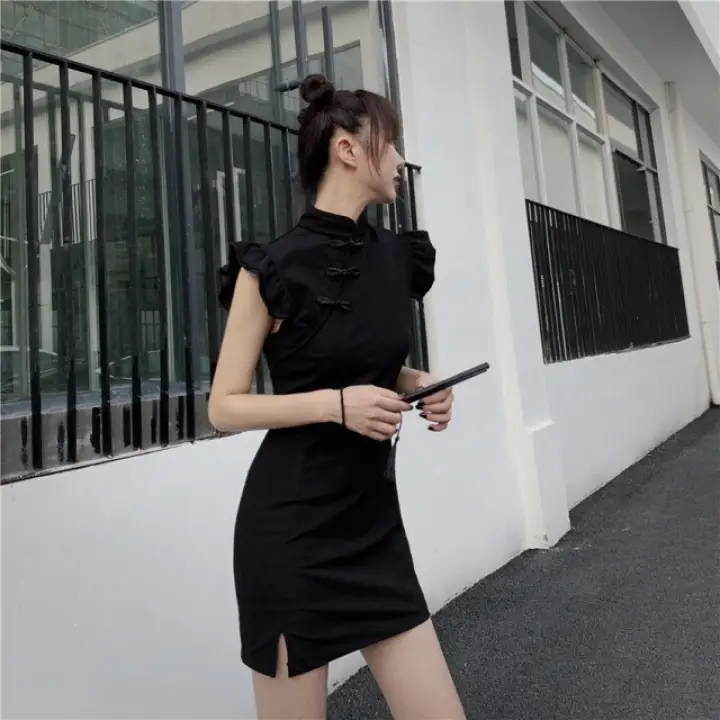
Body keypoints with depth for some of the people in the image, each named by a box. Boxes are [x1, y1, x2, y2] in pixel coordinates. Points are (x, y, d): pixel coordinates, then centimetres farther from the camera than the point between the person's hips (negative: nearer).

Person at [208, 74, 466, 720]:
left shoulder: (400, 257, 7)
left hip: (374, 519, 6)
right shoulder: (272, 267, -11)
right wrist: (335, 403, -21)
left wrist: (420, 386, -1)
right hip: (290, 526, -5)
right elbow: (224, 407, -8)